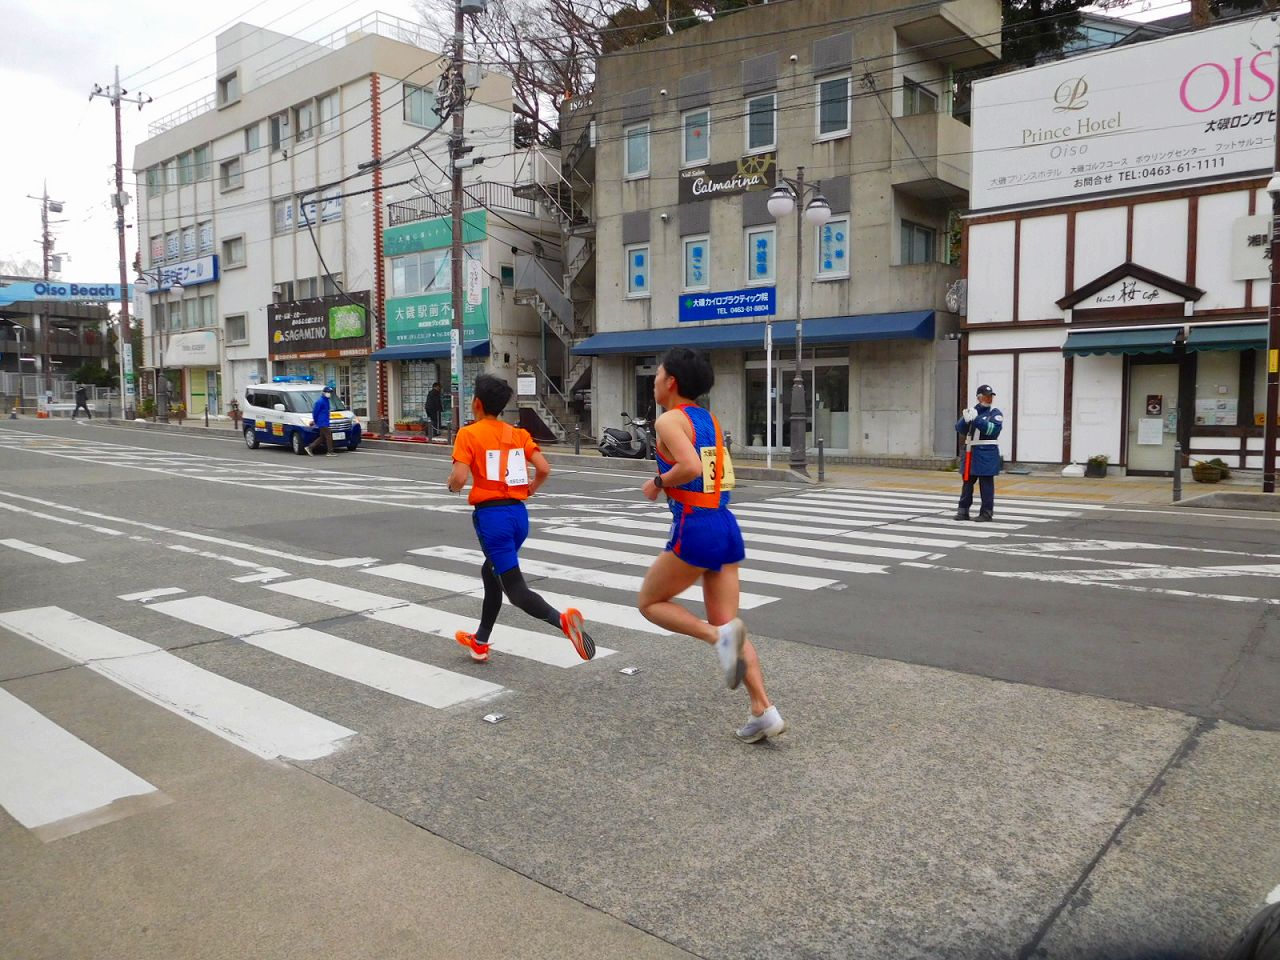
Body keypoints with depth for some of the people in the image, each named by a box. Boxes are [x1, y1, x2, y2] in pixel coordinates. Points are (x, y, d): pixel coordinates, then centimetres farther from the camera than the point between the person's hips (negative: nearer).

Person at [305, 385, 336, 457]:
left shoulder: (325, 400, 17)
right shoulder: (320, 401, -14)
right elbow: (315, 411, -12)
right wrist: (315, 420, -2)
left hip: (325, 422, 10)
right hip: (322, 423, -10)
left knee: (322, 437, 11)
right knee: (328, 436, -7)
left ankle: (309, 447, 14)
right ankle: (330, 452, -2)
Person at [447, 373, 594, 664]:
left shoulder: (468, 434, -4)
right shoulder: (518, 433, 9)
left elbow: (459, 478, -15)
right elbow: (544, 468, -1)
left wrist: (452, 485, 7)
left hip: (491, 514, -6)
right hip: (519, 512, 6)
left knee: (515, 589, -7)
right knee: (490, 572, 27)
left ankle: (562, 619, -34)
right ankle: (480, 642, 38)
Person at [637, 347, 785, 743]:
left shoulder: (669, 419, -8)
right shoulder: (710, 420, 16)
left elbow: (690, 467, -24)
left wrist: (658, 482, -8)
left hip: (695, 528, -8)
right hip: (726, 526, 8)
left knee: (650, 602, 13)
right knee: (726, 625, 11)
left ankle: (719, 635, -10)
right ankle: (764, 711, 5)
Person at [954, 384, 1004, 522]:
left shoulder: (995, 413, 0)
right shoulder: (970, 411, 11)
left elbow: (994, 429, -16)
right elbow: (959, 429, 1)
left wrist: (976, 419, -20)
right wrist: (966, 419, -19)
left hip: (987, 453, -4)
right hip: (970, 451, 4)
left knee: (986, 483, -1)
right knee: (967, 481, 7)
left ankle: (986, 513, 5)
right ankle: (963, 511, 14)